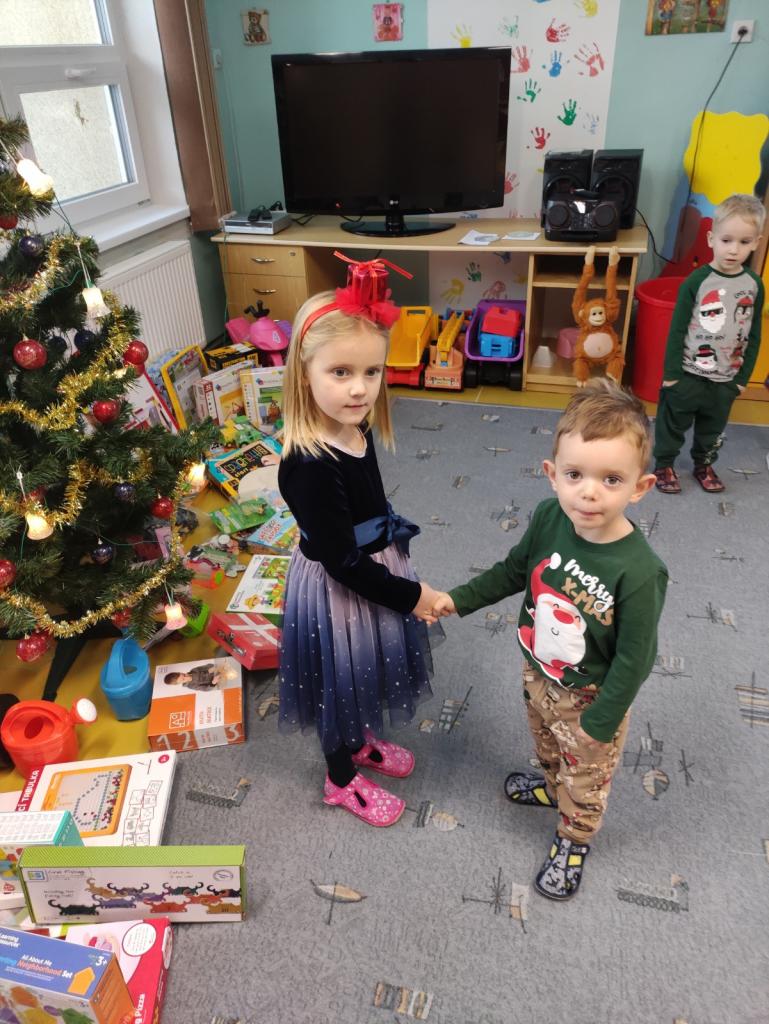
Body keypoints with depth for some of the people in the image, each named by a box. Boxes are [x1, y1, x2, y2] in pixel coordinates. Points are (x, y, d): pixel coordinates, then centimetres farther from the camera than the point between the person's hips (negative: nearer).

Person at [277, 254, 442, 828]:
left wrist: (404, 578, 13)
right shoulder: (309, 466, -33)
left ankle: (363, 741, 58)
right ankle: (343, 779, 45)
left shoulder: (357, 431, -7)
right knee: (342, 681, 17)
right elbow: (342, 562, -27)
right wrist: (412, 594, -17)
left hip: (378, 573, 8)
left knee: (369, 670, 29)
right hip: (338, 591, -8)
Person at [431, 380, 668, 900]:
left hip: (590, 696, -5)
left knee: (586, 774, 24)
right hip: (538, 672, 5)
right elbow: (514, 570, 0)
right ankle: (552, 784, 66)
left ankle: (573, 841, 52)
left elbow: (635, 658, -24)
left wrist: (600, 722, -15)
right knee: (547, 742, 35)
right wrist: (459, 599, -1)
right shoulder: (548, 517, -21)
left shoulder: (639, 571, -36)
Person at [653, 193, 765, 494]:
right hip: (688, 373, -3)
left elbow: (754, 336, 5)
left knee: (713, 427, 19)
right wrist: (671, 372, -11)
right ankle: (663, 465, 29)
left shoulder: (754, 285, -2)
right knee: (673, 422, 10)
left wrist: (743, 377, 4)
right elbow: (677, 330, -10)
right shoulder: (696, 281, -13)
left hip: (725, 378, 4)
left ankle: (704, 465, 40)